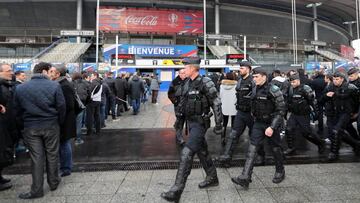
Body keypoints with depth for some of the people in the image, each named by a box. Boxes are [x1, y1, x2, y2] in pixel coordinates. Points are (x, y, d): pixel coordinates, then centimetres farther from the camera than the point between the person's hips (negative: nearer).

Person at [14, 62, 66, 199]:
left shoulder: (20, 88, 0)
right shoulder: (54, 86, -10)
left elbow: (17, 110, 6)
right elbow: (61, 106, -8)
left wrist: (26, 122, 19)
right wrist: (59, 122, 7)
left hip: (31, 127, 2)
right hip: (51, 126, -1)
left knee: (36, 158, 8)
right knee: (52, 155, 13)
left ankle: (37, 190, 15)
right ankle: (53, 183, 28)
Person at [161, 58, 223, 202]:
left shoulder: (205, 83, -15)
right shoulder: (188, 83, 9)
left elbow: (216, 104, -13)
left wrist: (218, 124, -13)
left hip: (200, 123, -9)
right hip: (191, 122, 9)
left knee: (186, 153, -14)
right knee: (202, 151, 19)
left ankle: (177, 191, -9)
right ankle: (212, 178, 38)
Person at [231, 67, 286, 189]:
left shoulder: (273, 90, -15)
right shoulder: (255, 89, 5)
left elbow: (281, 110, -16)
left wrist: (272, 127, -22)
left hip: (271, 124, -5)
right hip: (258, 123, 5)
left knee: (276, 148, 11)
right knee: (252, 148, -5)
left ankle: (280, 172, 37)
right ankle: (245, 177, -8)